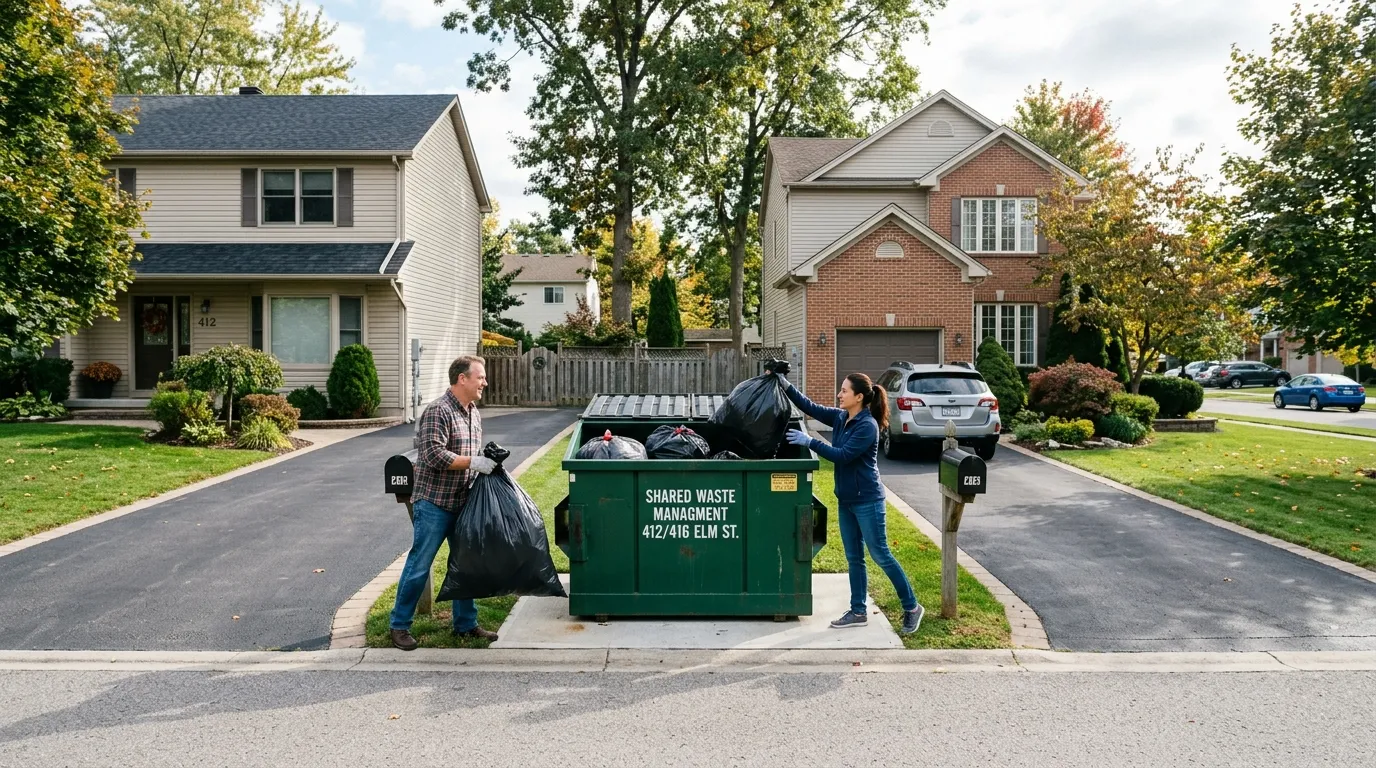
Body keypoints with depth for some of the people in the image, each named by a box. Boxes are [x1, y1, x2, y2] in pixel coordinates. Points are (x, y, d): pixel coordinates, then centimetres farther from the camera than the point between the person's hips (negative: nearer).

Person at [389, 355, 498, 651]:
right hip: (434, 504, -8)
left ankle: (466, 623, 26)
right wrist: (473, 462, -22)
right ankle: (399, 626, 13)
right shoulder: (438, 411, -15)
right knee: (419, 566, 0)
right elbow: (434, 456, -24)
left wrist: (489, 459, 4)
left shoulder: (474, 413, 12)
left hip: (463, 503, 8)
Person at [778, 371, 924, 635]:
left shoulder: (867, 426, -19)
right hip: (845, 499, 8)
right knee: (853, 558, 12)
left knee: (881, 556, -1)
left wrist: (810, 441, -24)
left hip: (867, 500, -8)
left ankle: (912, 607, 13)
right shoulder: (840, 417, 4)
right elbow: (810, 407, 8)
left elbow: (843, 455, -24)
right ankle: (858, 612, 21)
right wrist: (786, 386, -1)